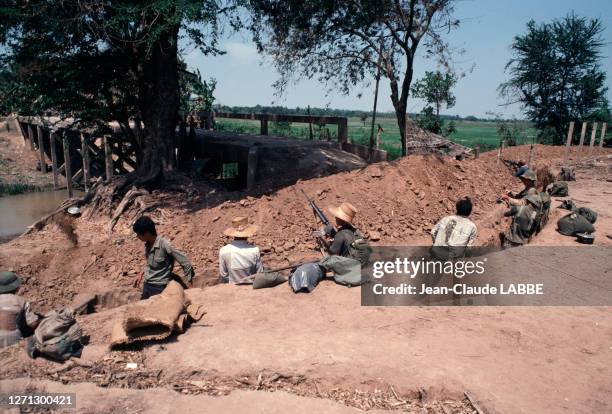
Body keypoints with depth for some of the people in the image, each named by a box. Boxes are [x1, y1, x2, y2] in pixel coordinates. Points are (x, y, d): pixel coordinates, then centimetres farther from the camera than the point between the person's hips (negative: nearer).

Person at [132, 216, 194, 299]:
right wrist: (142, 274, 11)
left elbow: (185, 262, -19)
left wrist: (189, 284, -17)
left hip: (159, 288, -7)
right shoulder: (147, 245, 0)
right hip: (146, 285, 7)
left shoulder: (164, 245, -22)